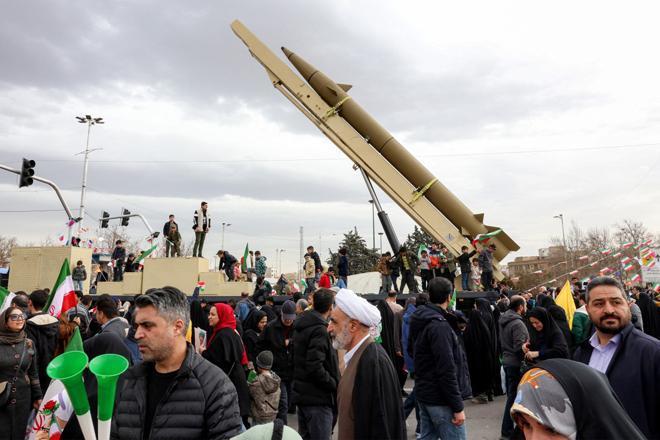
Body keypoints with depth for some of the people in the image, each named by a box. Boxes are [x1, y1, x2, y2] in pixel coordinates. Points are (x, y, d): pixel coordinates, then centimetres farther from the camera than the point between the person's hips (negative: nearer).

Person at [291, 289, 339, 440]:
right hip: (317, 398, -9)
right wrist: (334, 384, -15)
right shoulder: (319, 330, -20)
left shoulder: (301, 326, 9)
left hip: (302, 392, 9)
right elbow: (315, 367, -27)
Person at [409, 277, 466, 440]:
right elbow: (446, 371, -24)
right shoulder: (439, 325, -21)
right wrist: (457, 407, -19)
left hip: (423, 393, 9)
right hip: (439, 398, -9)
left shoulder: (421, 321, 8)